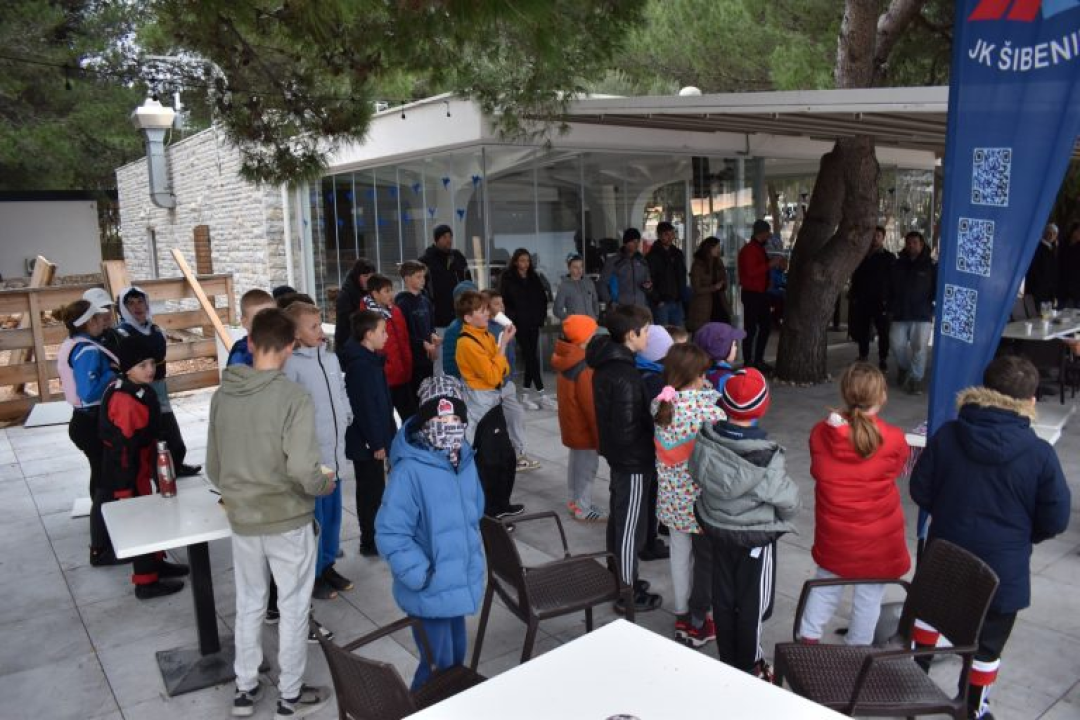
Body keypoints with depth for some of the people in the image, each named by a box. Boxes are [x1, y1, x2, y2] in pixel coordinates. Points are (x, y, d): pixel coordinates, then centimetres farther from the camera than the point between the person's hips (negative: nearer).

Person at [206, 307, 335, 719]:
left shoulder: (222, 395, -4)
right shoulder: (293, 396, -21)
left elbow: (213, 468, 5)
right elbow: (303, 471, -26)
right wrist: (325, 485, -5)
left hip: (242, 520, 5)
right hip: (288, 520, -5)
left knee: (249, 605, 21)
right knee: (293, 609, 12)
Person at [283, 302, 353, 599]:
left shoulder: (331, 358, 7)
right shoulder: (292, 364, -14)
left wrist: (347, 418, 8)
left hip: (334, 452, 7)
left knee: (333, 512, 17)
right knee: (314, 516, 4)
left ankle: (327, 565, 33)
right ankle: (313, 575, 19)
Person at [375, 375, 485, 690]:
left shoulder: (465, 460, 0)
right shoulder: (410, 470, -24)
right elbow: (390, 533, -22)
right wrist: (421, 576, -21)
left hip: (459, 584, 7)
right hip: (430, 592, -7)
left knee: (456, 658, 23)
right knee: (438, 667, 5)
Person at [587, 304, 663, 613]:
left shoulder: (605, 364, 3)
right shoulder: (625, 376, -27)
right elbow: (628, 427, -26)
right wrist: (647, 450, -12)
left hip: (616, 454, 9)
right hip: (633, 459, -9)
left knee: (617, 519, 20)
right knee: (630, 527, 3)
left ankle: (618, 580, 36)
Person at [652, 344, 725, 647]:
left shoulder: (660, 404, -5)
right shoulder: (707, 407, -23)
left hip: (672, 497, 5)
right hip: (702, 498, -5)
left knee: (680, 553, 19)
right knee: (707, 559, 12)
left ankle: (681, 615, 32)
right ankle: (697, 623, 22)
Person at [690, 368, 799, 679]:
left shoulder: (705, 442, -14)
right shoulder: (765, 456, -26)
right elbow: (787, 500, -16)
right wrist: (781, 520, 5)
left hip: (716, 530, 5)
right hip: (756, 536, -4)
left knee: (723, 598, 18)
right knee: (753, 603, 13)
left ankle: (727, 660, 34)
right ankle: (749, 667, 28)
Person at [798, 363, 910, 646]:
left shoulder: (820, 432, -11)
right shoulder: (894, 440, -19)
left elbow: (817, 471, 1)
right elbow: (897, 471, -1)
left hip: (833, 534, 2)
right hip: (878, 538, -2)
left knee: (826, 586, 23)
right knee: (869, 595, 16)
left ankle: (808, 637, 29)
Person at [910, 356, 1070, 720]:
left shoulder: (947, 435, -14)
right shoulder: (1040, 453, -18)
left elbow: (920, 490, -6)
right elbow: (1056, 519, -10)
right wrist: (1022, 534, 11)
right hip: (1002, 569, -2)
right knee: (987, 644, 17)